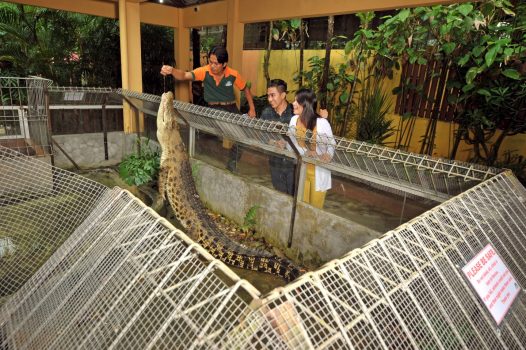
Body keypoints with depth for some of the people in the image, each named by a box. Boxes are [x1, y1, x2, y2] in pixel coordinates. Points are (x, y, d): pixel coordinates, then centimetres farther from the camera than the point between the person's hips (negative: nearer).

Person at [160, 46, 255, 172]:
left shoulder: (233, 74, -10)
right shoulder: (204, 71, -12)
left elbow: (245, 89, 7)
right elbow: (185, 75, -25)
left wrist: (252, 108, 3)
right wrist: (172, 71, -47)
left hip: (231, 109, 1)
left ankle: (233, 163, 20)